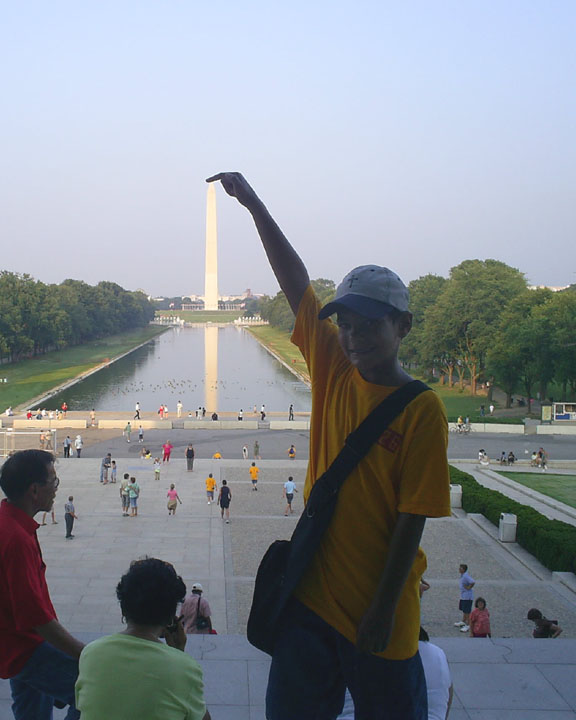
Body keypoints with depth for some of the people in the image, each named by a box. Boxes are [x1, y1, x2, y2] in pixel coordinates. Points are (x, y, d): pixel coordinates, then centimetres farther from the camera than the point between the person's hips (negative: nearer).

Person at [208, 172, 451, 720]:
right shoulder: (333, 371, -1)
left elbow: (411, 518, -14)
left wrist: (384, 609, -13)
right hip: (312, 592, 4)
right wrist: (254, 205, -3)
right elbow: (295, 282, -2)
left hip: (376, 605, -4)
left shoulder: (422, 410, -14)